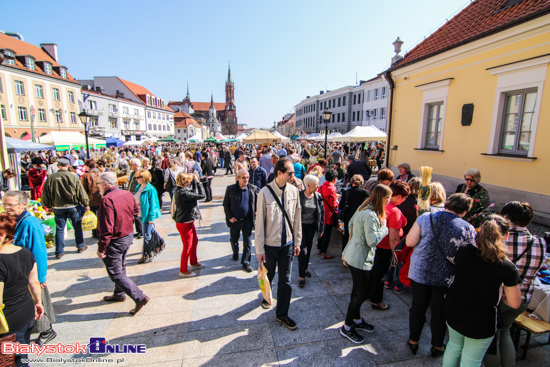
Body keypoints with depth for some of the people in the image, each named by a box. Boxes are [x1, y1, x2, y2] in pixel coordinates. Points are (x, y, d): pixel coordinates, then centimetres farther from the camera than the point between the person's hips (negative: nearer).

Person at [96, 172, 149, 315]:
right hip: (128, 235, 8)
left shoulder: (107, 200, -26)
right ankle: (119, 294, 43)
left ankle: (140, 297, -1)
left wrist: (101, 248, -20)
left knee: (115, 274, 3)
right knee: (120, 267, 25)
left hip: (115, 241, -8)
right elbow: (135, 211, 15)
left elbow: (107, 228, -27)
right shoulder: (128, 194, -2)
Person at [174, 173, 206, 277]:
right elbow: (202, 195, -25)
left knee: (194, 241, 23)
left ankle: (193, 263, 41)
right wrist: (197, 181, -16)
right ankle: (183, 270, 20)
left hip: (188, 222, 10)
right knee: (187, 247, 3)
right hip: (184, 224, -10)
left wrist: (193, 179, 7)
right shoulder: (183, 193, -27)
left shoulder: (180, 190, 2)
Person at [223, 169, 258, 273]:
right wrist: (230, 217, -8)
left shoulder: (253, 189, -4)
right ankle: (235, 253, 48)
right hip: (234, 221, 1)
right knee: (234, 240, 19)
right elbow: (226, 204, 0)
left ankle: (245, 262, 18)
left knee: (248, 242, 2)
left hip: (247, 220, 0)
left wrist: (256, 211, -5)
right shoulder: (230, 189, -5)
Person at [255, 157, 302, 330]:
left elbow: (297, 218, 4)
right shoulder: (265, 192, -17)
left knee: (286, 280, 11)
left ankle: (282, 314, 30)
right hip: (270, 244, -2)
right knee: (268, 276, 20)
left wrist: (297, 242, 6)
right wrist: (259, 248, -9)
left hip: (287, 243, 3)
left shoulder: (294, 191, -5)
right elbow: (260, 222, -12)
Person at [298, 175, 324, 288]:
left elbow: (321, 212, 5)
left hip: (311, 227, 4)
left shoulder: (318, 196, -2)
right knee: (302, 249, -4)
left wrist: (321, 228, 4)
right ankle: (302, 276, 6)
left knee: (308, 248, 16)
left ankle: (305, 268, 38)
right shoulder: (299, 195, -14)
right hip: (301, 226, -4)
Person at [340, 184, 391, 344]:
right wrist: (384, 228, -13)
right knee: (362, 293, 3)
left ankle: (357, 320, 39)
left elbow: (351, 223, 17)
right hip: (360, 259, -10)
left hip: (353, 255, 10)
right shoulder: (370, 215, -26)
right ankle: (347, 327, 18)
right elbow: (373, 241, -26)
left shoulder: (363, 208, 4)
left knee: (359, 290, 22)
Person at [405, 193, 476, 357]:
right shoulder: (468, 229, -13)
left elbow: (409, 242, -12)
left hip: (420, 272, 0)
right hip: (446, 277, 0)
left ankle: (413, 341, 35)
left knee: (418, 307, 18)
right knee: (439, 312, 19)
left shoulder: (425, 218, -14)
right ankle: (437, 346, 38)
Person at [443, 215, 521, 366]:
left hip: (453, 313, 3)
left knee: (454, 347, 28)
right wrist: (500, 296, 8)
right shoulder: (507, 267, -21)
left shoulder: (464, 251, -14)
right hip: (480, 323, -3)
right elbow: (514, 303, -11)